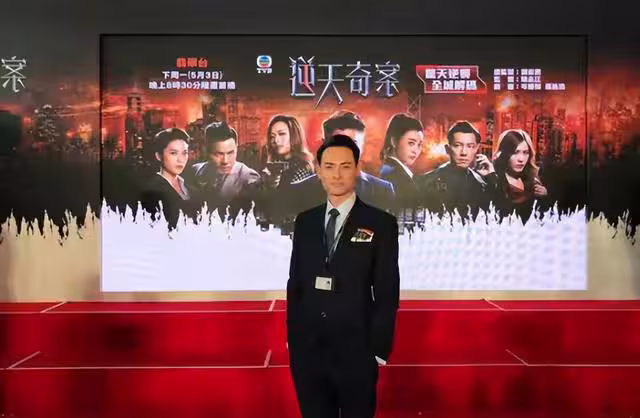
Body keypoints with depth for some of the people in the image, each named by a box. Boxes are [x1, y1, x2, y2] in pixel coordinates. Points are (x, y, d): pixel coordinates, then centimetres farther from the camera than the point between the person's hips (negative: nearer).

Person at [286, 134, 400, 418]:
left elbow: (387, 293, -7)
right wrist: (292, 336, 6)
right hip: (306, 349, 3)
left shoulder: (381, 223, -6)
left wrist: (379, 350, -9)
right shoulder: (305, 221, 5)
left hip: (356, 351, -3)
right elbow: (295, 282, 9)